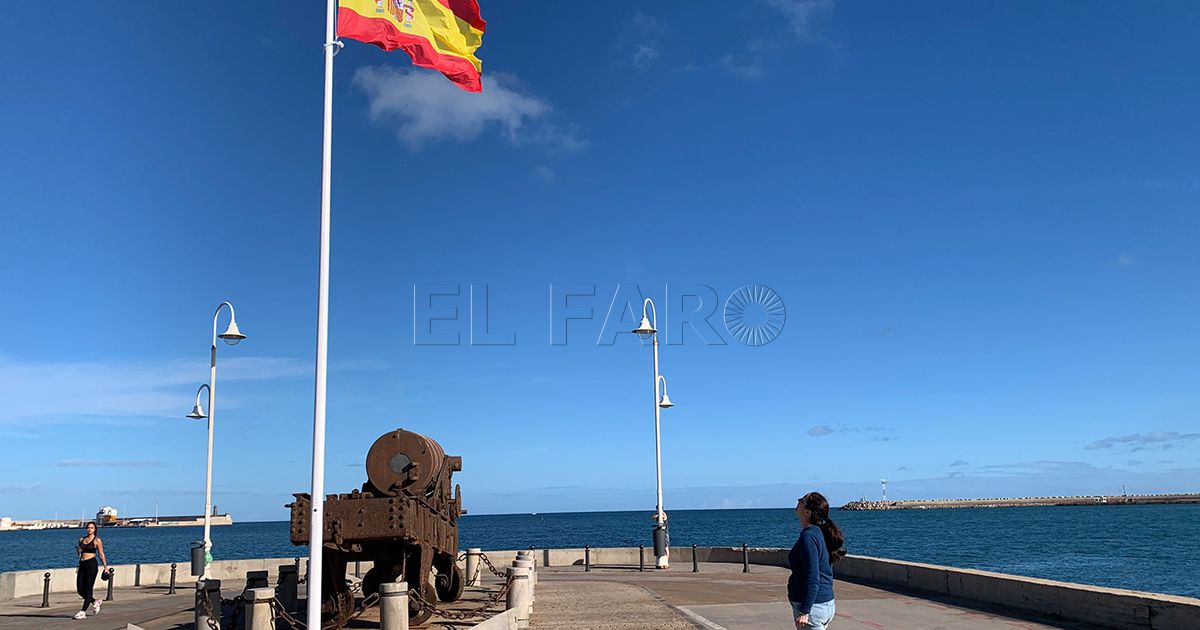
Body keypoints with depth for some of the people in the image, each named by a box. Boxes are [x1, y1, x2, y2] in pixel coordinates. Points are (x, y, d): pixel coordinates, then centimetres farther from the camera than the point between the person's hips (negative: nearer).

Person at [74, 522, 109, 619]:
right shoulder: (82, 539, 14)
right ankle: (95, 602, 28)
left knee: (88, 589, -5)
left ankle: (83, 612, -1)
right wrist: (78, 550, -1)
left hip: (91, 564, -6)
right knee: (80, 590, 5)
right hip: (82, 565, 6)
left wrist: (106, 567, -4)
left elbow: (101, 555, 0)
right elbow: (80, 553, 23)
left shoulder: (97, 540, -1)